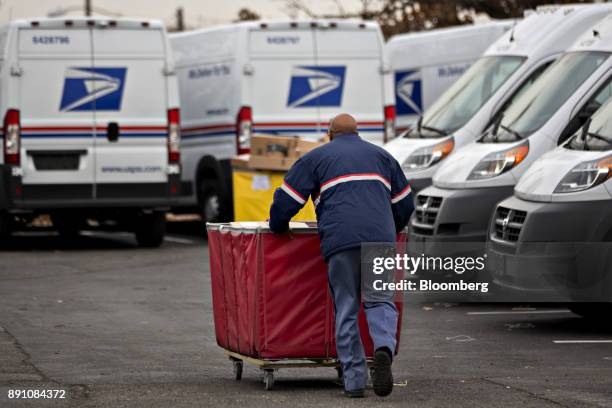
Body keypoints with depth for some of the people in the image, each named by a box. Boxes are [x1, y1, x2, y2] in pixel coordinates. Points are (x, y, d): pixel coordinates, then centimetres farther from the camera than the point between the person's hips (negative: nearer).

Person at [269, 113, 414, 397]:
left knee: (346, 309, 3)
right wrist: (393, 230, 45)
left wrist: (278, 226, 29)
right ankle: (384, 347, -24)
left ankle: (354, 379, -1)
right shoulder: (382, 156, 27)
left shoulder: (315, 158, 19)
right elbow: (404, 202, 30)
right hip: (380, 237, 2)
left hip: (340, 240, -2)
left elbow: (287, 198, 13)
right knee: (380, 301, 6)